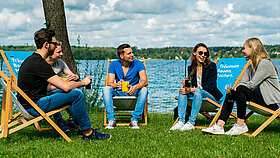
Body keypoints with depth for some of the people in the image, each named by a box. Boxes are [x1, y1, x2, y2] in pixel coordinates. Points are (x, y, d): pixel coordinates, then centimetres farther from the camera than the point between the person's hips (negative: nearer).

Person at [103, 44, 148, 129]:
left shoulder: (138, 64, -5)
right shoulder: (113, 64, -2)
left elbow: (144, 81, -17)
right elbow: (110, 83, -10)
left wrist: (135, 87, -39)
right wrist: (116, 85, -36)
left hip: (133, 92, -1)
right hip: (118, 93, 1)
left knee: (144, 90, -32)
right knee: (106, 89, -27)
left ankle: (134, 120, -29)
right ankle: (111, 120, -28)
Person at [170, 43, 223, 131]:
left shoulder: (211, 66, -8)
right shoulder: (191, 68, 7)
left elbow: (210, 87, -16)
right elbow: (191, 87, 7)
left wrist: (192, 90, -24)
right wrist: (186, 85, -19)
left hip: (212, 97, -5)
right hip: (197, 94, 5)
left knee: (198, 92, -35)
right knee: (182, 91, -21)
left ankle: (191, 123, -37)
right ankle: (180, 121, -29)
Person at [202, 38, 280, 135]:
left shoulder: (265, 63, -14)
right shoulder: (251, 66, 16)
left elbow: (252, 85, -20)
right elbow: (243, 82, 9)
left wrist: (236, 89, -8)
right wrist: (233, 89, -11)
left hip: (272, 103, -9)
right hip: (260, 97, 9)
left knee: (241, 90, -27)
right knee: (230, 94, -2)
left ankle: (241, 125, -21)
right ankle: (219, 126, -12)